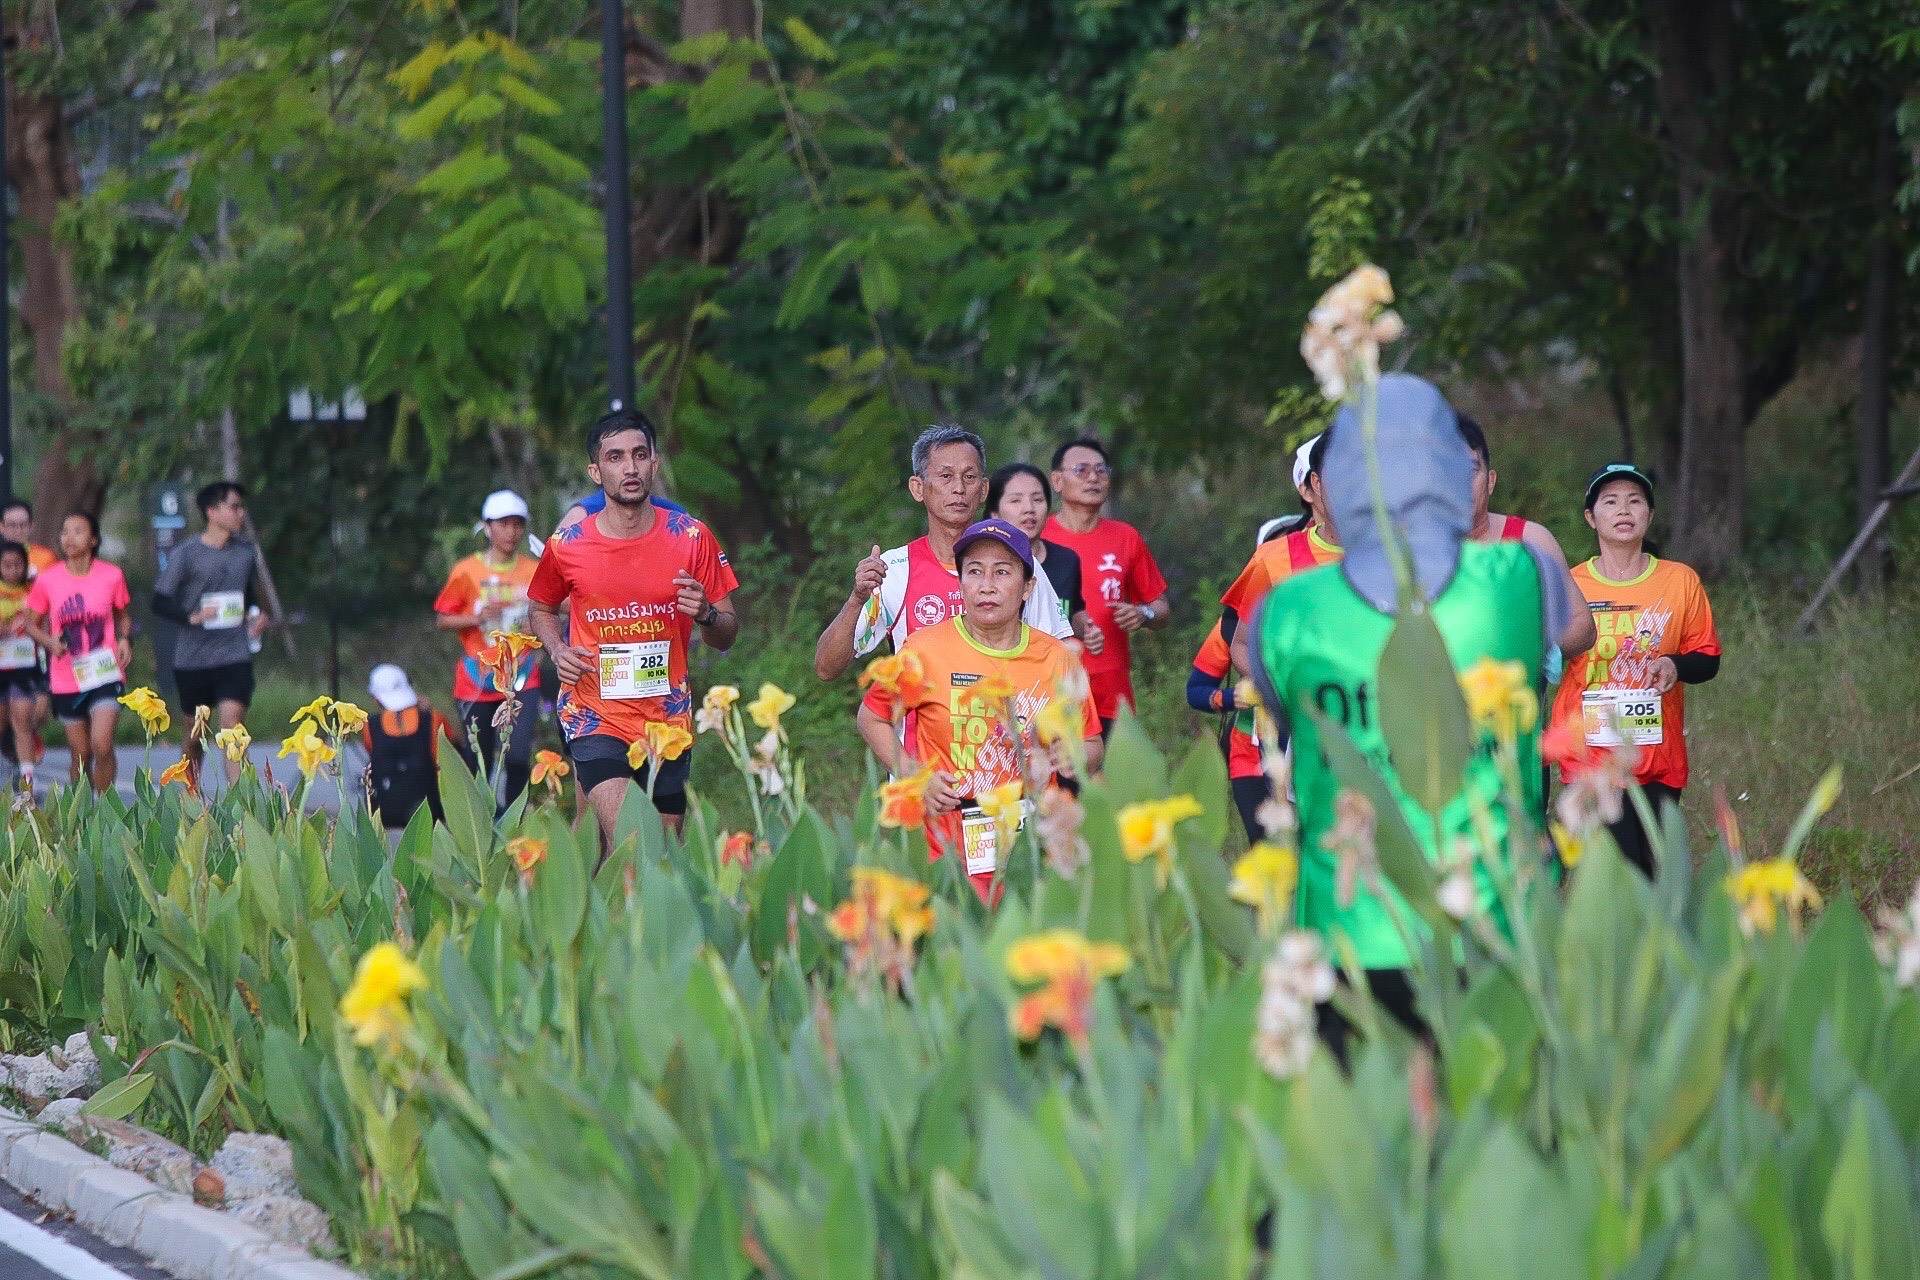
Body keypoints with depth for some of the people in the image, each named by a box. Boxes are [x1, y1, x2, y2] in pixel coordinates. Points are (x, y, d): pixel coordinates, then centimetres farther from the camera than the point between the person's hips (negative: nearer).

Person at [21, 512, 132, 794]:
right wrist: (49, 642, -12)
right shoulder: (47, 580, -2)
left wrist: (124, 640, -6)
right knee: (81, 753, 8)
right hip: (67, 680, 2)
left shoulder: (112, 576, -2)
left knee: (101, 745, -17)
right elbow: (32, 624, 8)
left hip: (106, 675, -2)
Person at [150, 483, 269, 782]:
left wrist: (256, 616, 2)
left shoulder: (245, 551, 9)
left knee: (232, 724, -13)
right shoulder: (186, 553, -5)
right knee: (196, 734, 10)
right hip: (192, 657, -2)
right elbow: (160, 603, -5)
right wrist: (192, 617, -23)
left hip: (235, 656, 2)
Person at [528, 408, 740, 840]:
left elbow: (726, 637, 4)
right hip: (595, 717, -3)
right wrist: (558, 651, -3)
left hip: (669, 719, 3)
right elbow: (542, 610, 17)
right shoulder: (566, 546, -4)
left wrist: (706, 613, -18)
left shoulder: (692, 537, -3)